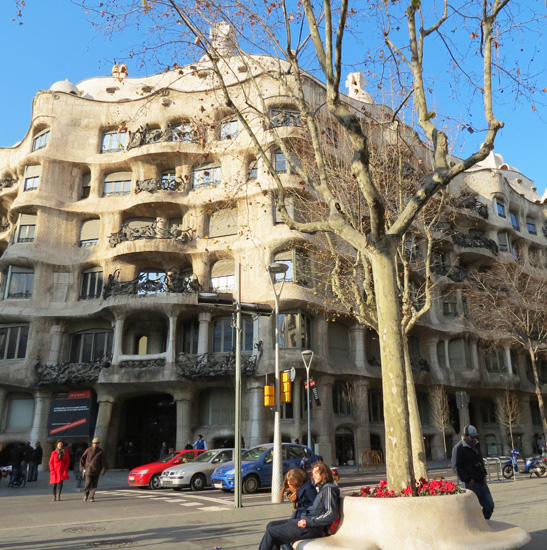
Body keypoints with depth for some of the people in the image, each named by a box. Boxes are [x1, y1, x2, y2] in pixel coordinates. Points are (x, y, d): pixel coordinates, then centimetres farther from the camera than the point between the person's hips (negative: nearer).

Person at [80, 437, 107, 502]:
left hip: (96, 471, 1)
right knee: (88, 484, -4)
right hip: (88, 470, -1)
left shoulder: (101, 451, 1)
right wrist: (82, 468, -3)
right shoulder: (88, 450, 0)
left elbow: (103, 462, 2)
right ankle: (86, 495, 18)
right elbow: (82, 459, 5)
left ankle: (92, 497, 11)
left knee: (94, 485, 1)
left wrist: (103, 470, -5)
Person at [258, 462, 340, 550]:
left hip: (312, 528, -10)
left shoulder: (328, 489, -9)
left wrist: (309, 522, -20)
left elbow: (331, 515, -20)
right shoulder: (319, 488, 19)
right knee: (271, 525, 8)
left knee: (270, 533, -13)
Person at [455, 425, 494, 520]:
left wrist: (484, 474, 15)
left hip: (482, 482, 8)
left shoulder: (476, 446, 15)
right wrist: (467, 479, -16)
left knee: (490, 505, 8)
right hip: (471, 484, -7)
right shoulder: (461, 449, -9)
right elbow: (459, 467, -10)